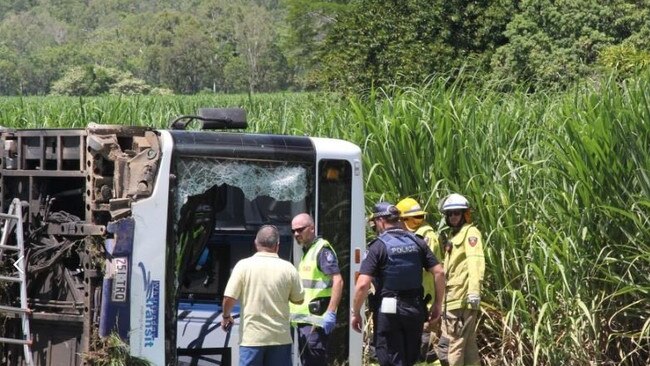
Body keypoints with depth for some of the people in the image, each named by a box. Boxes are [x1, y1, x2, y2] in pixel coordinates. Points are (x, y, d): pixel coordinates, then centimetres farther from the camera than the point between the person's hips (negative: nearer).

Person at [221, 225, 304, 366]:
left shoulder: (244, 265, -7)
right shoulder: (288, 268, -2)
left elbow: (229, 297, -8)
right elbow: (298, 300, 7)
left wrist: (226, 316, 11)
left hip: (252, 337, -2)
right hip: (280, 337, 2)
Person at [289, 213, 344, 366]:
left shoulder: (322, 249, -10)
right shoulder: (306, 251, 19)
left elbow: (338, 281, -19)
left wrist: (331, 313, -25)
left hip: (316, 319, -10)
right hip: (303, 318, 10)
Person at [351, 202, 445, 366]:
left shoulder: (377, 246, -9)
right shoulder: (417, 243, 6)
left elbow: (363, 284, -16)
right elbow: (439, 273, 3)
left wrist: (355, 312, -5)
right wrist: (437, 304, 11)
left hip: (388, 311, -5)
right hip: (415, 309, 5)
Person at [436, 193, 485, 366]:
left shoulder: (470, 232, -7)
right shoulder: (455, 235, 23)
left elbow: (475, 261, -22)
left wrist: (474, 290, -36)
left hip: (462, 299, -10)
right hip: (453, 299, 10)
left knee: (454, 345, -8)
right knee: (468, 346, 12)